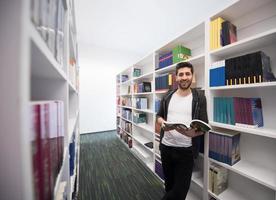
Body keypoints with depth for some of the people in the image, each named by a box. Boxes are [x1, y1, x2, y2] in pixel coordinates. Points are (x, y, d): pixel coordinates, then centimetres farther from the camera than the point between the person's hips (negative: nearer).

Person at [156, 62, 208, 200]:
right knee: (169, 184, 24)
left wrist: (194, 132, -27)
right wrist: (162, 123, -14)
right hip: (166, 147, 3)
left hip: (186, 150, -2)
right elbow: (158, 116, 8)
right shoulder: (167, 96, 1)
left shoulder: (199, 97, -6)